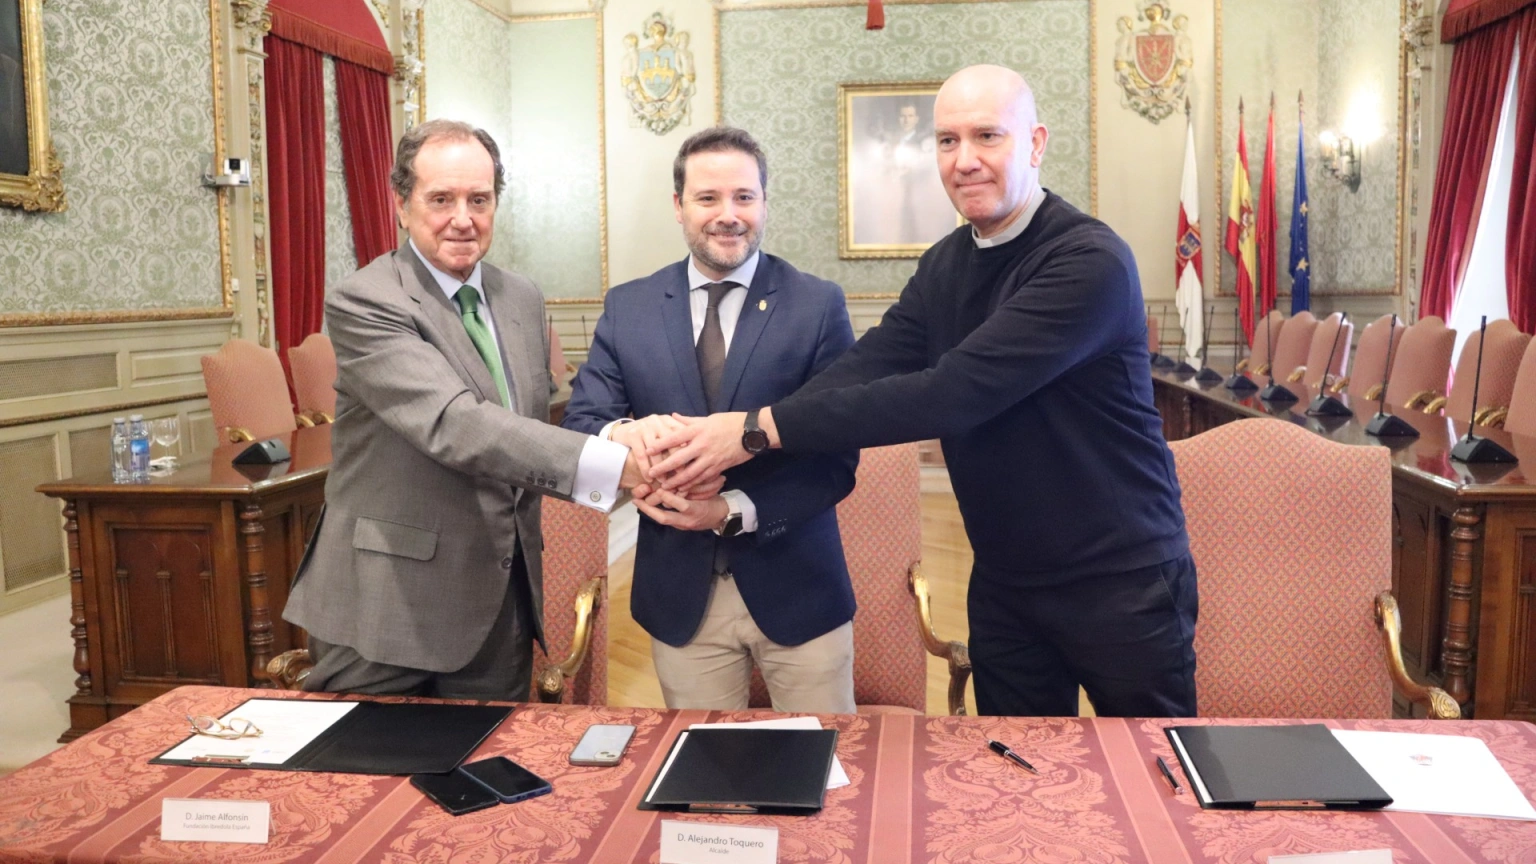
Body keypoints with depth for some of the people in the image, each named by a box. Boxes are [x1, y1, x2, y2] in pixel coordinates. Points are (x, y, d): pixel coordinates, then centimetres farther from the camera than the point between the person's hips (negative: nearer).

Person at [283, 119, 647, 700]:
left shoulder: (523, 300, 9)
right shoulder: (364, 302, -13)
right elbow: (451, 424, -27)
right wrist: (614, 463, -35)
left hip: (501, 600, 6)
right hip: (388, 603, -5)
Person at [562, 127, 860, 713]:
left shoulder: (819, 305, -6)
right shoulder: (626, 308, 1)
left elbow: (837, 459, -8)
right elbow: (579, 425, -2)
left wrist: (736, 511, -21)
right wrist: (622, 434, -26)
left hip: (796, 589, -1)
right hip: (680, 595, 2)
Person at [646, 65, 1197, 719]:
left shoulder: (1090, 260, -20)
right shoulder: (944, 266, 3)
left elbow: (954, 392, -30)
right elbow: (861, 370, -10)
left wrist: (762, 428, -31)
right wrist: (722, 450, -27)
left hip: (1121, 584, -5)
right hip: (1005, 585, 6)